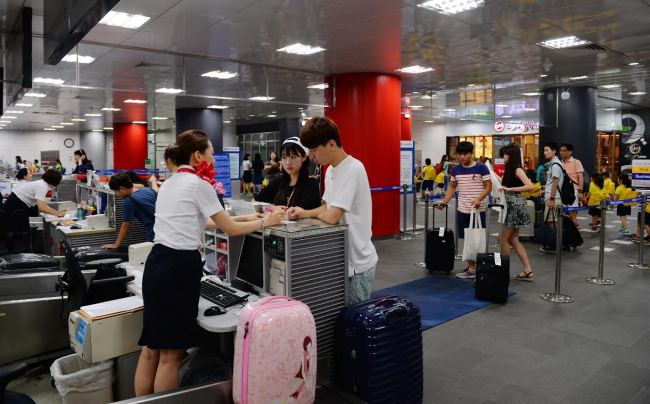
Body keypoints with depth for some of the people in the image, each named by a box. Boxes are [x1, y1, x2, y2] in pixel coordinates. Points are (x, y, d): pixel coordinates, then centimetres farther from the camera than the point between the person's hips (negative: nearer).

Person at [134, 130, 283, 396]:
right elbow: (230, 229, -6)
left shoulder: (170, 183, 17)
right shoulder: (198, 184, -9)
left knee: (151, 347, 16)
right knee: (171, 353, 2)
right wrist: (266, 221, 8)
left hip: (157, 262, 9)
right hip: (180, 266, -9)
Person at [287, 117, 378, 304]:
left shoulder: (352, 170, -22)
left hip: (357, 263, -8)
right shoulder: (331, 170, 8)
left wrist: (314, 214, -5)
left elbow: (332, 217, -26)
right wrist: (305, 213, -2)